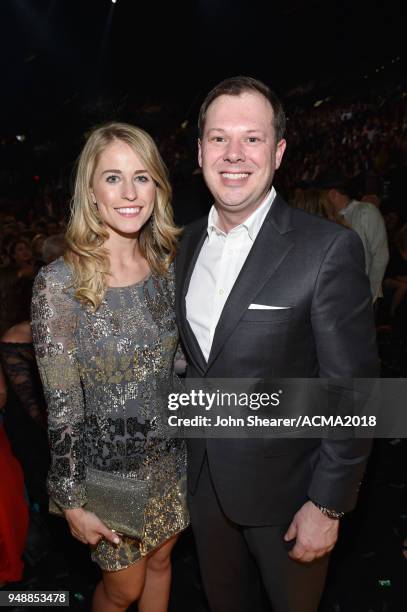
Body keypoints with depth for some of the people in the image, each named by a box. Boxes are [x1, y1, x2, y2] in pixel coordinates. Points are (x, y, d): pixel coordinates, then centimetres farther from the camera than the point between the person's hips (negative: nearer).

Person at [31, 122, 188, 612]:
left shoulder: (167, 265, -5)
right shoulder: (59, 283, -21)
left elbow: (179, 360, 5)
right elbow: (61, 404, -16)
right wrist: (71, 499, -10)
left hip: (170, 452, 4)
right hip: (109, 460, -4)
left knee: (160, 560, 26)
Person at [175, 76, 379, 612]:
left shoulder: (329, 248, -20)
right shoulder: (189, 243, 0)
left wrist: (328, 505, -14)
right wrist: (191, 455, 10)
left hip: (285, 487, -5)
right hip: (204, 478, 5)